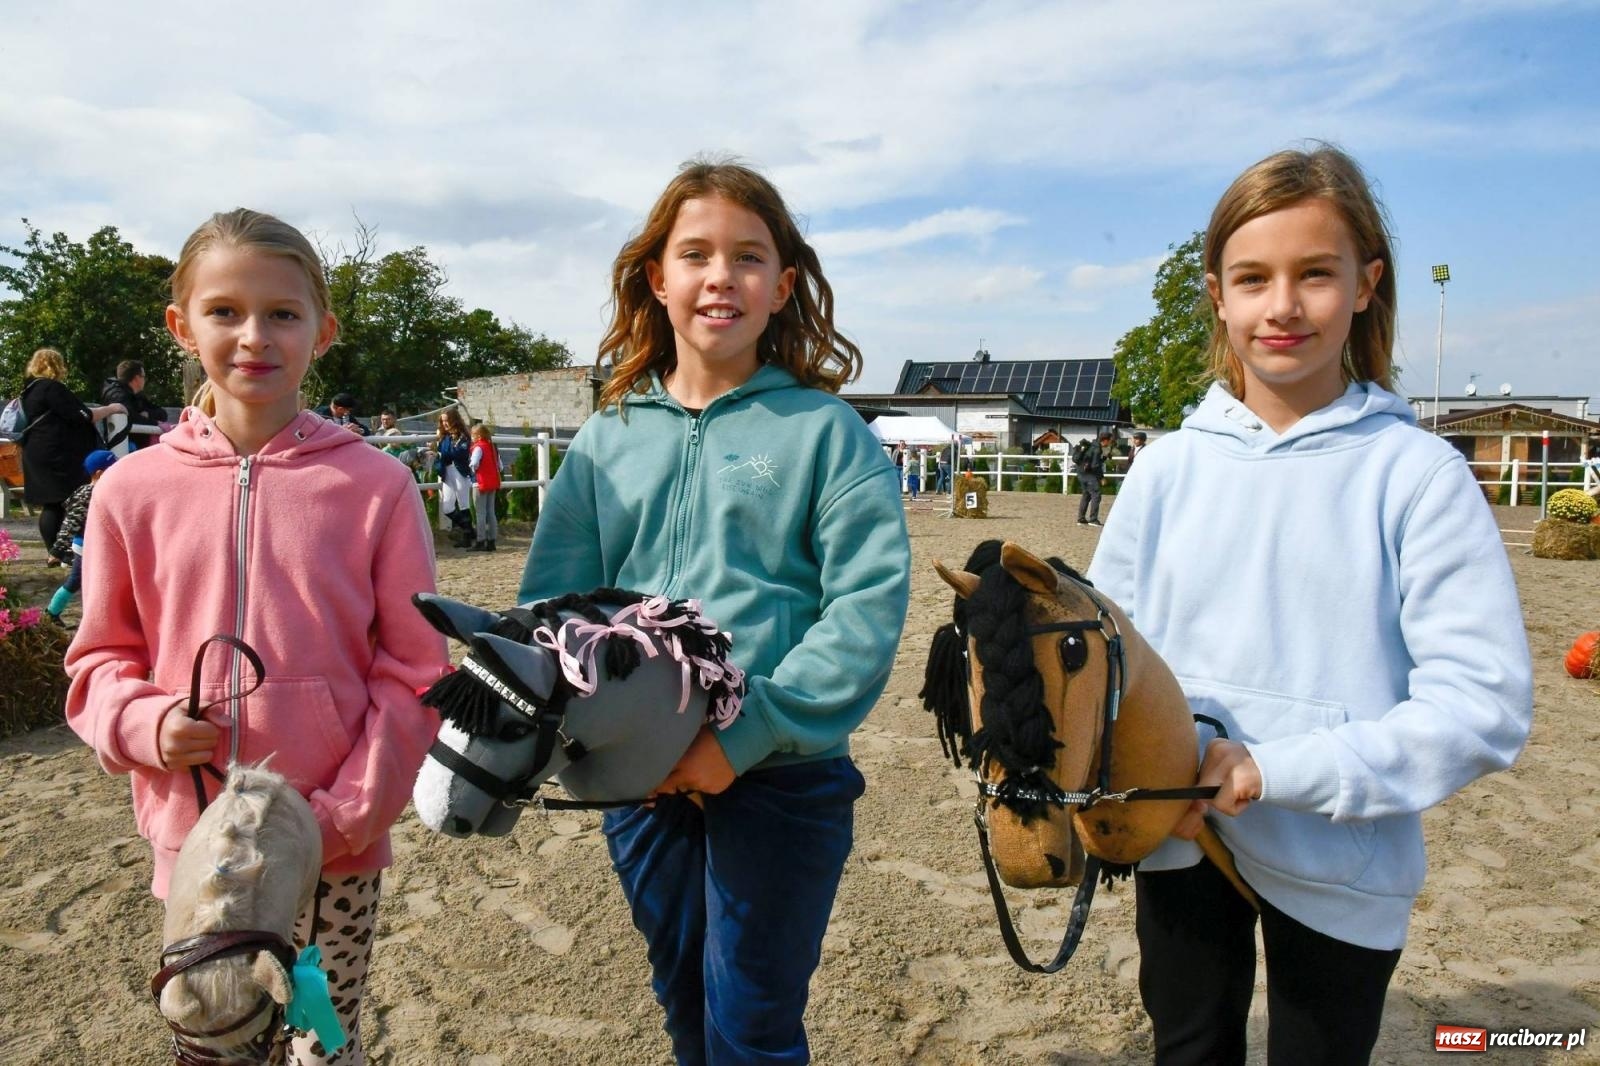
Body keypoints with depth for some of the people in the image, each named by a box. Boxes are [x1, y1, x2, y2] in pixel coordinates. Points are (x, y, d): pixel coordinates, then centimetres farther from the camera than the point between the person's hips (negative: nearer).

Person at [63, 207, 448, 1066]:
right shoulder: (132, 490, -1)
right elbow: (100, 660, 9)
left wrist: (349, 814, -12)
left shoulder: (374, 486, -8)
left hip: (338, 850, -1)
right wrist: (145, 724, -12)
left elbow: (413, 671, -6)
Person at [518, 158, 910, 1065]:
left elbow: (868, 611, -14)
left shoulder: (826, 431, -5)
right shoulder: (608, 438, 5)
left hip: (785, 779, -3)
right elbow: (552, 604, 0)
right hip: (641, 788, 4)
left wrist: (746, 735, -21)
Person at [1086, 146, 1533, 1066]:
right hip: (1178, 842, 3)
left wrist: (1272, 770, -21)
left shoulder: (1418, 475, -11)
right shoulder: (1170, 467, -2)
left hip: (1340, 863, -2)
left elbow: (1485, 704, -15)